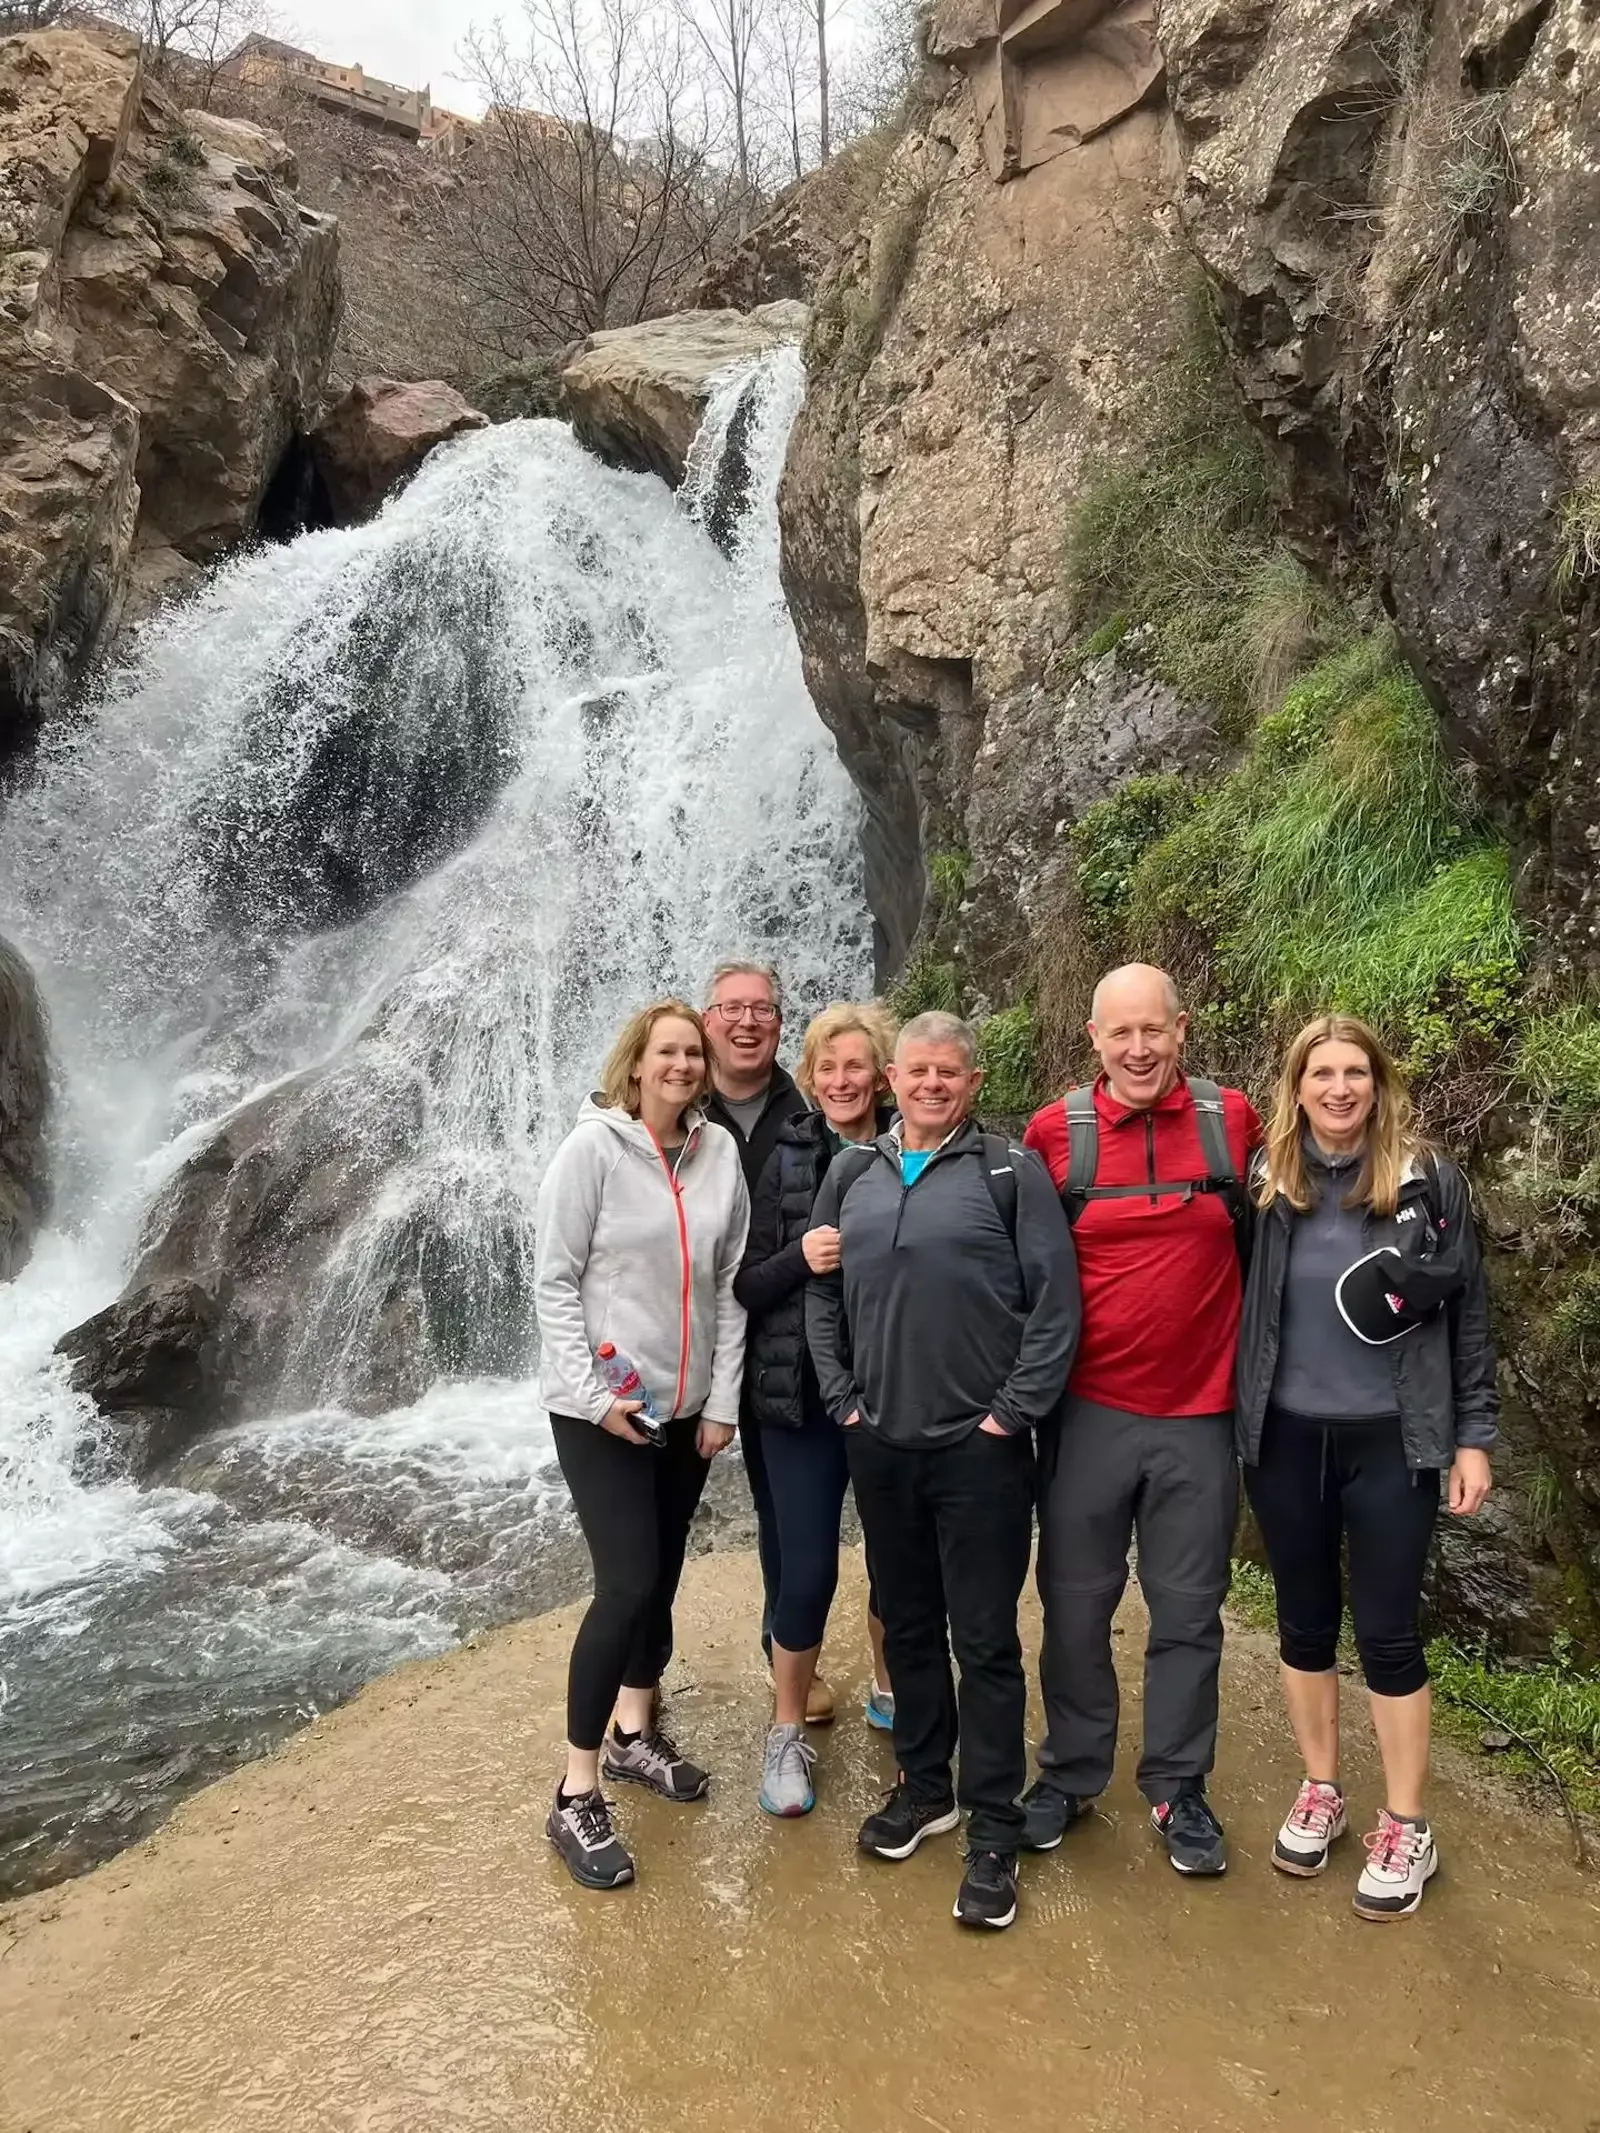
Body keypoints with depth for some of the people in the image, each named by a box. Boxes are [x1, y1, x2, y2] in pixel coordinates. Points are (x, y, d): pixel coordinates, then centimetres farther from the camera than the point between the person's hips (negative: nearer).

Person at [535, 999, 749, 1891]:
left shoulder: (721, 1152, 0)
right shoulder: (592, 1149, -11)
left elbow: (729, 1283, 3)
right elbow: (555, 1281, -9)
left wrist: (723, 1399, 1)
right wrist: (593, 1393, -15)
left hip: (686, 1406, 5)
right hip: (600, 1407, -5)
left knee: (662, 1578, 14)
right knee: (628, 1585, -9)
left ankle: (635, 1734, 36)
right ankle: (577, 1797, 5)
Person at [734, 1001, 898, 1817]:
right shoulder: (783, 1161, -3)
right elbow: (746, 1285, -2)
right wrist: (799, 1258, -20)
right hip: (802, 1392, -1)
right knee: (806, 1567, 1)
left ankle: (889, 1689, 41)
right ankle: (786, 1733, 23)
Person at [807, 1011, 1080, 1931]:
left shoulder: (1012, 1172, -4)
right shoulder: (853, 1174, 8)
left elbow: (1056, 1301, -8)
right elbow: (821, 1295, 12)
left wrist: (1015, 1410, -11)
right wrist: (843, 1398, 5)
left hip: (980, 1448, -4)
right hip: (880, 1443, 4)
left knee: (986, 1639, 3)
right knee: (907, 1624, 17)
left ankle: (994, 1834, 16)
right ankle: (925, 1787, 35)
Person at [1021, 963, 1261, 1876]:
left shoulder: (1233, 1120, -2)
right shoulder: (1055, 1132, -5)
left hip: (1201, 1414, 1)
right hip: (1088, 1411, 0)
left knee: (1189, 1612, 12)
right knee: (1075, 1604, 11)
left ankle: (1179, 1788, 29)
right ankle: (1069, 1774, 30)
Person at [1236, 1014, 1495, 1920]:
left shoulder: (1429, 1182, -6)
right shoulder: (1265, 1183, -3)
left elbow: (1468, 1316, -1)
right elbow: (1235, 1305, 3)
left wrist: (1473, 1437, -2)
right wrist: (1236, 1419, 0)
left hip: (1392, 1440, -2)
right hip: (1286, 1440, 2)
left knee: (1388, 1632, 6)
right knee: (1306, 1623, 14)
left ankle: (1407, 1829, 23)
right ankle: (1320, 1794, 33)